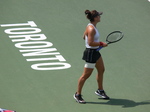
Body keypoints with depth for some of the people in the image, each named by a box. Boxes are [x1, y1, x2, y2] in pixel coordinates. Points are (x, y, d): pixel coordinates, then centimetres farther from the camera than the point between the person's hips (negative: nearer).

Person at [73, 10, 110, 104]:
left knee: (101, 70, 21)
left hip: (95, 52, 11)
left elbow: (84, 37, 18)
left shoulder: (92, 26, 6)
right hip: (91, 53, -11)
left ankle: (100, 90, 37)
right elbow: (90, 43, -29)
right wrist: (101, 44, -20)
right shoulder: (91, 29, -25)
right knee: (86, 75, -2)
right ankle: (78, 95, 9)